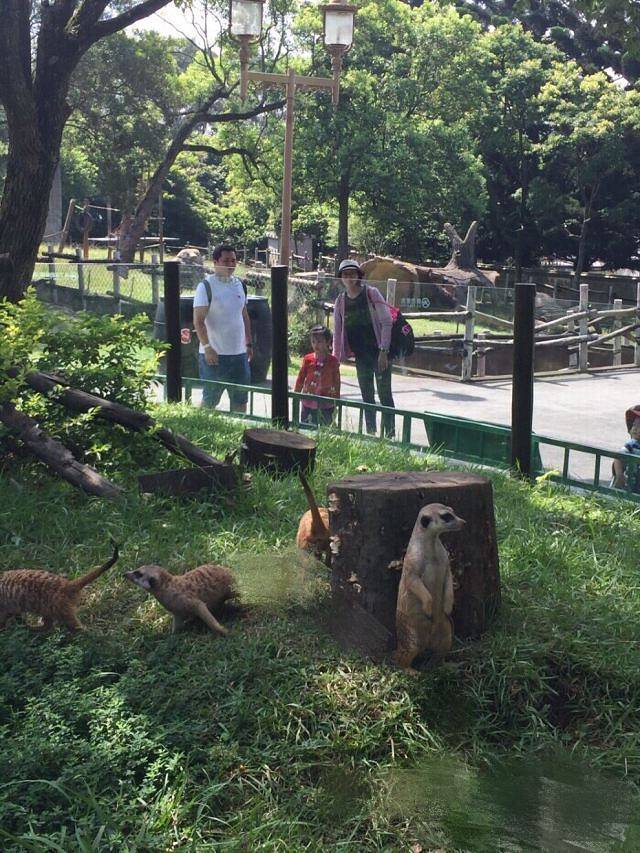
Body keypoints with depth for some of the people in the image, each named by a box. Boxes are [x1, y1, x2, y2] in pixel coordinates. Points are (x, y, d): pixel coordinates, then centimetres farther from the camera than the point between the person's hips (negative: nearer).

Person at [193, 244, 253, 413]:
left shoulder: (239, 284, 11)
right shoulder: (206, 286, -9)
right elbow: (198, 321, -14)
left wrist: (248, 343, 16)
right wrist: (207, 347, -21)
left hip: (239, 353, 6)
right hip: (214, 354, -6)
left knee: (240, 400, 11)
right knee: (209, 400, 1)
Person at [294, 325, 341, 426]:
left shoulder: (333, 361, -3)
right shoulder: (307, 359, 0)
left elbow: (336, 382, 3)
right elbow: (300, 379, 7)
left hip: (326, 404, -1)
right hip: (308, 403, 1)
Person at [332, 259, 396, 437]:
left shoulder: (371, 293, -7)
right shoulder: (340, 302, 6)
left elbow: (387, 322, -10)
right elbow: (338, 332, 11)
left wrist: (383, 352, -16)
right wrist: (335, 357, 5)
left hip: (379, 353, -4)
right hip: (361, 356, 5)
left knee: (384, 395, -3)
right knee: (367, 397, 11)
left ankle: (390, 434, 2)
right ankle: (371, 434, 19)